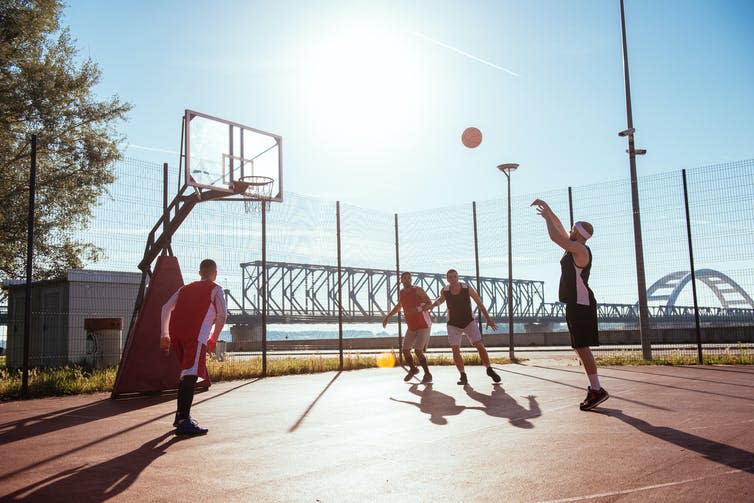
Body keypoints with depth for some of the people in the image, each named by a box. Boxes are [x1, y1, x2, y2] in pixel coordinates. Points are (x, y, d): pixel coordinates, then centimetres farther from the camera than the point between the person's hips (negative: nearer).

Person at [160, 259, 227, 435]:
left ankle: (181, 414, 28)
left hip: (175, 333, 6)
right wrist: (213, 339, 14)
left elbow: (166, 308, 22)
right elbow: (222, 315, 3)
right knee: (191, 375, -14)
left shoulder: (185, 288, 29)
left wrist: (165, 334, 23)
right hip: (195, 334, -6)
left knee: (187, 374, 22)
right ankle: (183, 422, -23)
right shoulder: (215, 289, 14)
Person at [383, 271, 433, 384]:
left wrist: (418, 309, -41)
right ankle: (413, 369, 35)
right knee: (405, 350, 8)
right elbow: (399, 306, 23)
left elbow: (429, 303, -25)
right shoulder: (401, 292, 4)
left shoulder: (417, 290, -16)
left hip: (424, 325, -7)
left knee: (418, 351, -17)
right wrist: (387, 316, 20)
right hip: (412, 327, 7)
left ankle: (427, 375, 1)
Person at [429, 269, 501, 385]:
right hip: (453, 324, 1)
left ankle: (489, 370, 8)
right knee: (455, 350, -8)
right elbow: (441, 299, 14)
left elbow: (479, 303, -9)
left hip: (469, 321, -1)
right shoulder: (445, 290, -12)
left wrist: (488, 319, -12)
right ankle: (463, 376, 5)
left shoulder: (467, 288, -17)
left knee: (480, 345, -9)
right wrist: (432, 305, 1)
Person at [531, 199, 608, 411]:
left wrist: (546, 216, -5)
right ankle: (594, 387, 15)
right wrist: (547, 209, 22)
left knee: (582, 347, -12)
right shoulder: (575, 247, 14)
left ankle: (597, 390, -11)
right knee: (580, 347, 11)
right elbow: (560, 228, 24)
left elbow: (555, 236, -19)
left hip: (581, 304, -10)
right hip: (576, 304, 10)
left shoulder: (580, 249, -13)